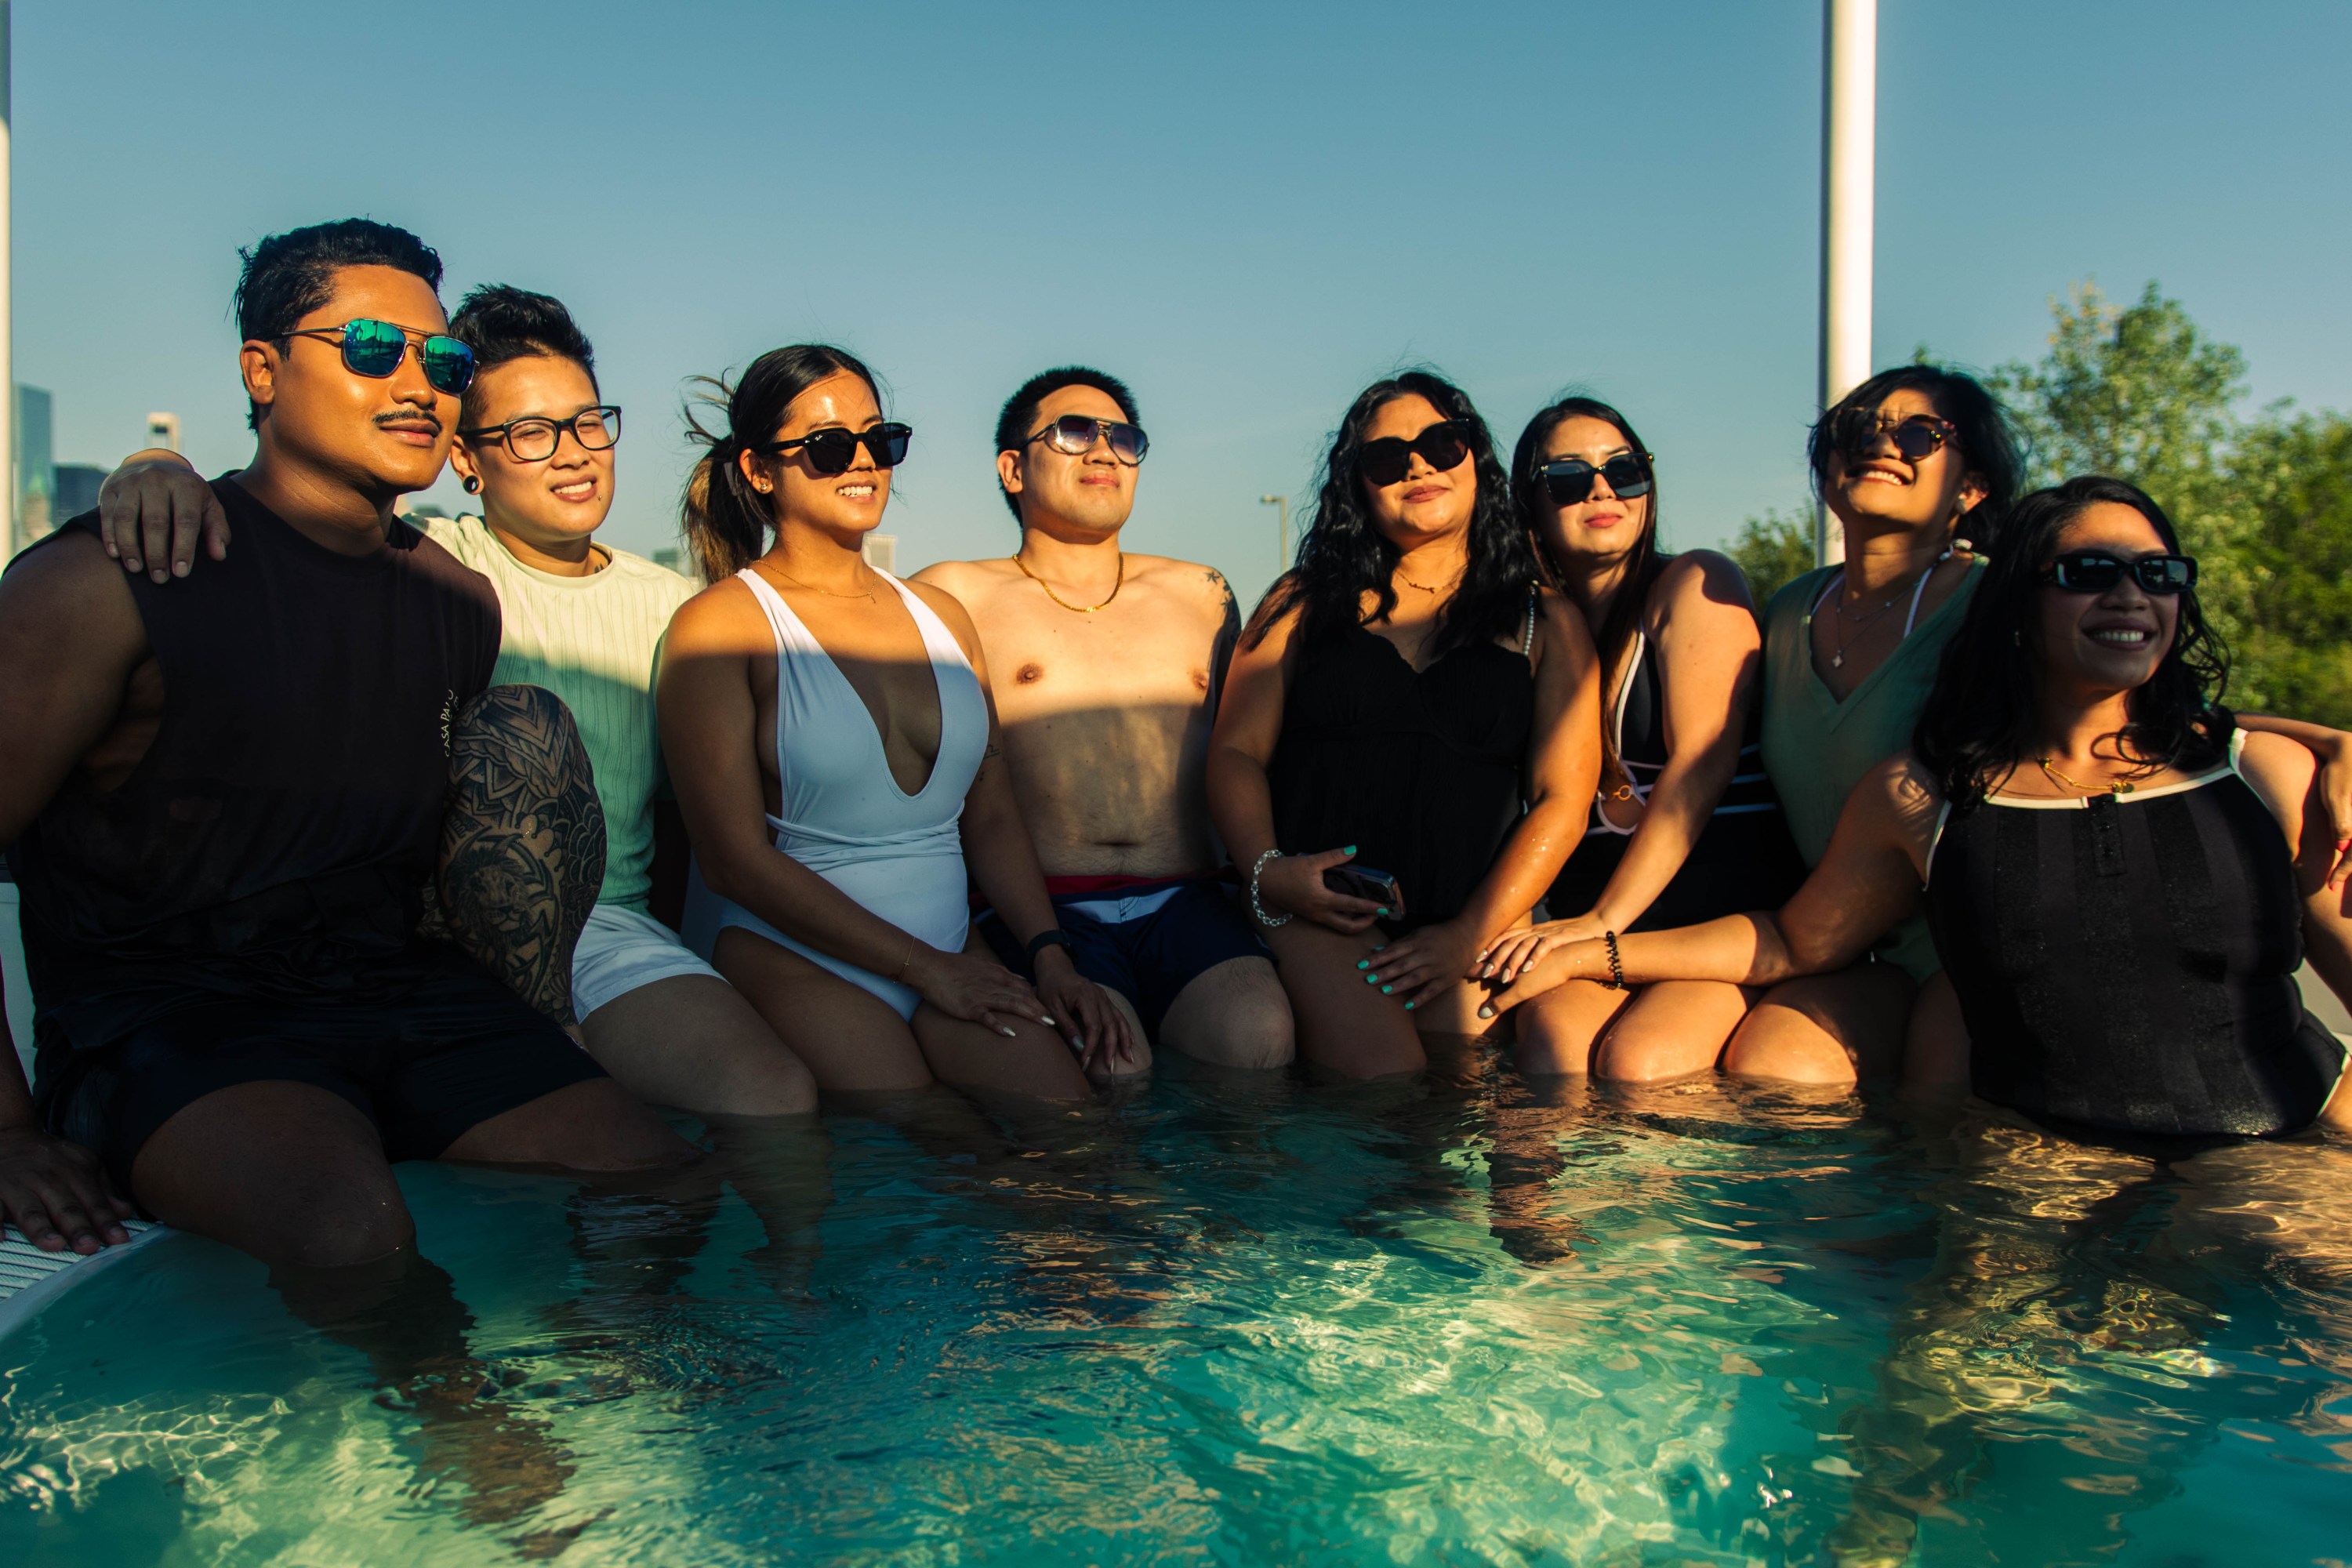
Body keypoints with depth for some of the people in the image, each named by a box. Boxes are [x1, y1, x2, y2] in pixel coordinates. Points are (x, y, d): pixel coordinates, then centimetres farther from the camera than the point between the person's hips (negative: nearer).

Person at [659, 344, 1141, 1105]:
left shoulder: (939, 614, 16)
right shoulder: (720, 624, -2)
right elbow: (734, 858, -8)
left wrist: (1050, 954, -2)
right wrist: (925, 966, -11)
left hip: (948, 954, 5)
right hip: (787, 948, -4)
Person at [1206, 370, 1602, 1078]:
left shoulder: (1547, 622, 14)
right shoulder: (1305, 601, 16)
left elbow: (1562, 799, 5)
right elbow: (1236, 752, 8)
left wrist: (1468, 936, -7)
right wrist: (1267, 869, -12)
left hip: (1475, 920, 2)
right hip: (1321, 910, -1)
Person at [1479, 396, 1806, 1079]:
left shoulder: (1696, 585, 1)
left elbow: (1701, 765, -11)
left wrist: (1602, 920, -19)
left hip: (1729, 908, -3)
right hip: (1587, 911, 3)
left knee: (1639, 1059, -30)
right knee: (1554, 1038, -31)